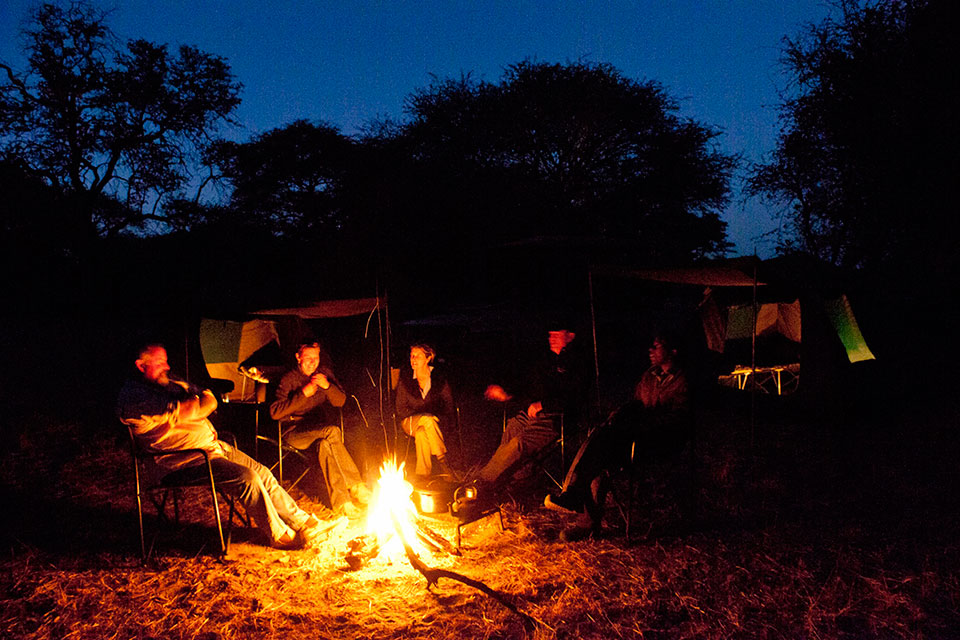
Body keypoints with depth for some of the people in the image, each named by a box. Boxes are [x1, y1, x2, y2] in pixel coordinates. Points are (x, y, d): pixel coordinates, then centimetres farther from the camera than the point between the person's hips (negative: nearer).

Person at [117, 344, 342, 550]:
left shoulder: (169, 382, 16)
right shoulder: (132, 395, -12)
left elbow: (210, 400, 12)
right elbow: (175, 414, -23)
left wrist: (187, 412, -9)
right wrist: (197, 401, -3)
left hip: (212, 445, 9)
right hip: (182, 460, -9)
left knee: (262, 472, 0)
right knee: (246, 477, -22)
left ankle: (304, 523, 10)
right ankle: (280, 535, -6)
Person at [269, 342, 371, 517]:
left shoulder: (324, 373, 9)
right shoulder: (288, 379, -6)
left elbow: (340, 402, 7)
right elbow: (275, 413, -14)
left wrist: (327, 386, -13)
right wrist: (303, 394, -19)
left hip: (319, 427, 4)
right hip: (295, 431, -4)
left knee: (325, 444, -35)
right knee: (333, 431, -34)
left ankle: (340, 501, -34)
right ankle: (357, 487, -31)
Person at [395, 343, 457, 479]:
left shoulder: (440, 380, 3)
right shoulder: (405, 382, 4)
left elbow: (449, 409, 5)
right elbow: (401, 410, 2)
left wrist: (438, 419, -17)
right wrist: (425, 417, -13)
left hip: (436, 422, 0)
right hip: (410, 422, 0)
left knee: (421, 434, -36)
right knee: (427, 420, -36)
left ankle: (423, 475, -34)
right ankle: (443, 462, -34)